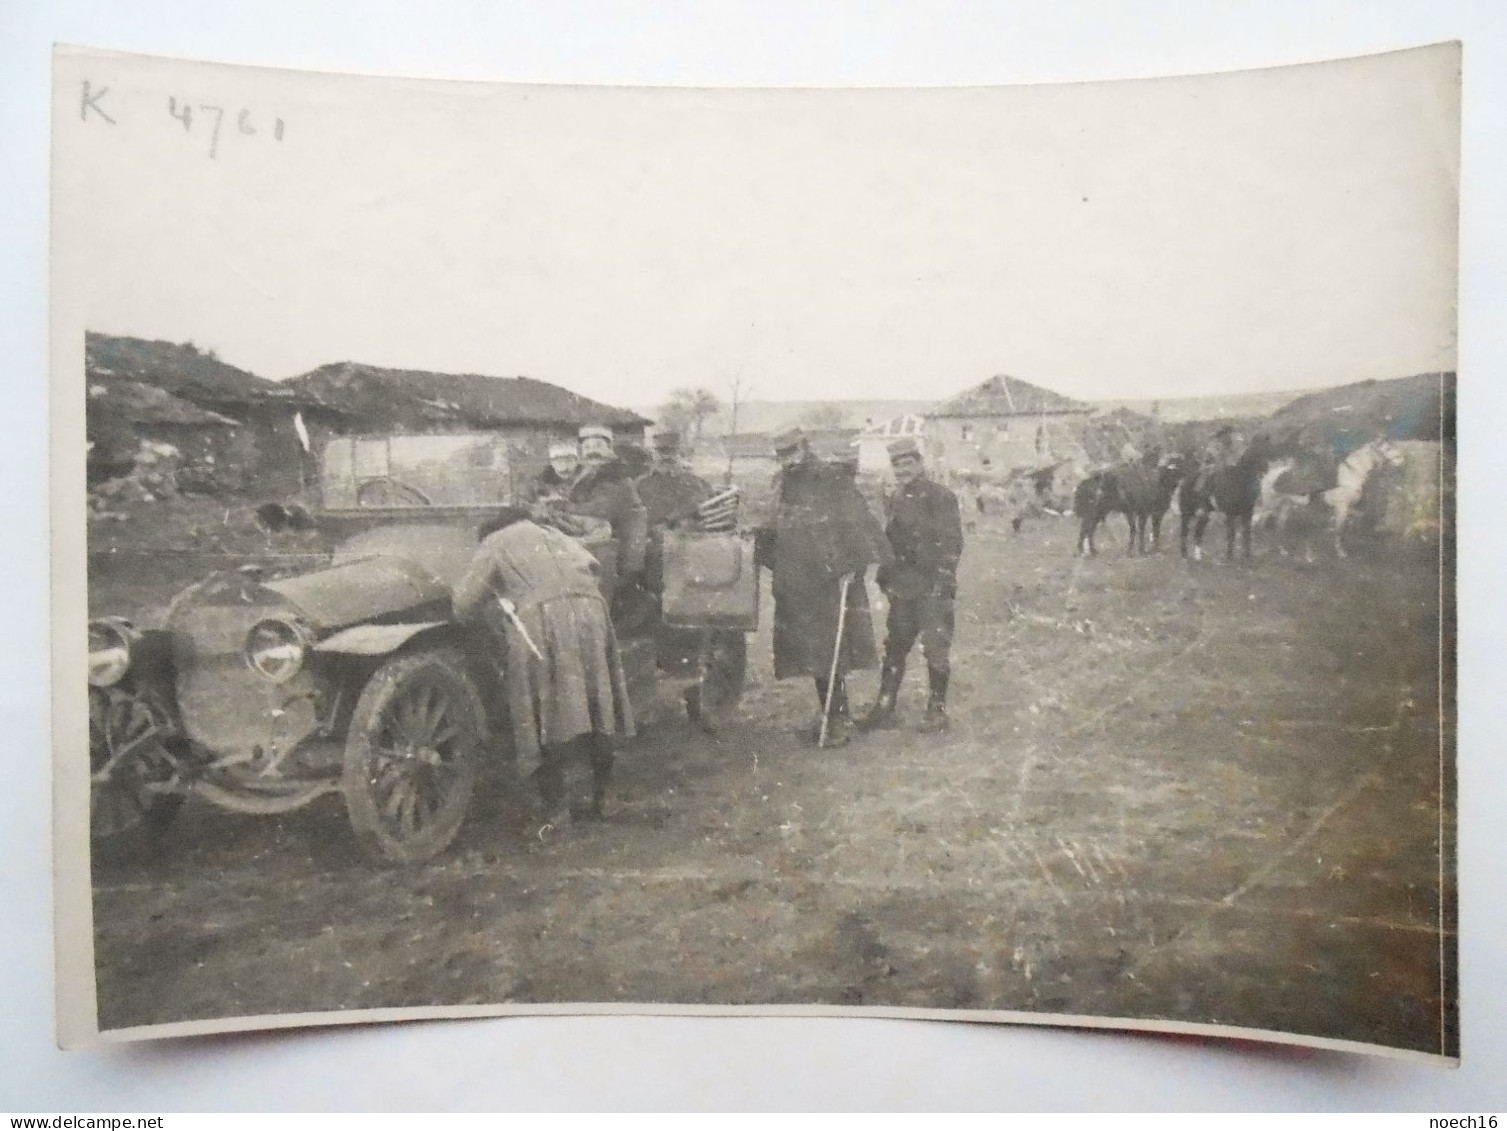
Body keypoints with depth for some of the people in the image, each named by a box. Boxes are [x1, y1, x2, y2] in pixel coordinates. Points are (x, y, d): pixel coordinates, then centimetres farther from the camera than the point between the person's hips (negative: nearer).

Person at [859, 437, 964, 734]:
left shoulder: (940, 497, -6)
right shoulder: (895, 500, 14)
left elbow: (952, 543, -10)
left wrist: (942, 580, -16)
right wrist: (885, 576, 16)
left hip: (932, 588, -6)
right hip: (902, 587, 6)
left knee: (935, 649, -1)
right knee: (894, 648, 8)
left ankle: (937, 711, 11)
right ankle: (884, 711, 14)